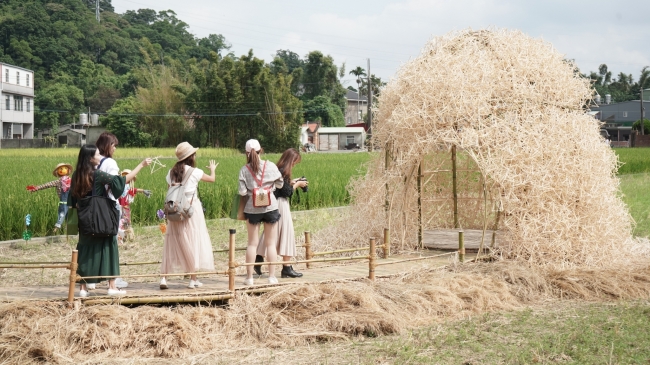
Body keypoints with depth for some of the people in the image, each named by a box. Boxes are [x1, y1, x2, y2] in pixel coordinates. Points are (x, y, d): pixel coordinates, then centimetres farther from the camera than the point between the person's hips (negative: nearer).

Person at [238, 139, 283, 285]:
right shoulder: (270, 166, -4)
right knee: (271, 244, 7)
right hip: (270, 207, 0)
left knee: (252, 243, 8)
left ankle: (249, 277, 9)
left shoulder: (244, 170, -5)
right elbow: (280, 184, 4)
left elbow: (242, 192, -9)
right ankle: (272, 276, 7)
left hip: (252, 208, 0)